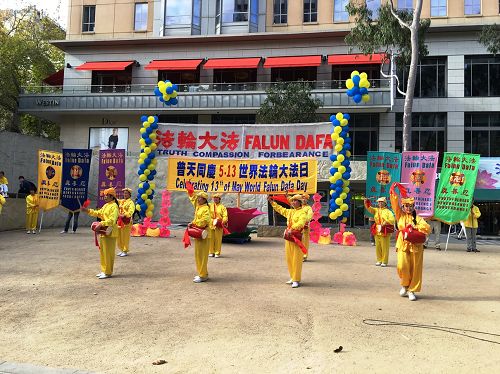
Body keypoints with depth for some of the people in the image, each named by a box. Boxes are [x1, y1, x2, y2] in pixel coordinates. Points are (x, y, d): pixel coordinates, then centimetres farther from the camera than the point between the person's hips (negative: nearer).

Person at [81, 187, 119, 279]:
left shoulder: (114, 206, -13)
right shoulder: (106, 205, 17)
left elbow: (112, 220, -23)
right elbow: (98, 213, 20)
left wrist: (101, 224, -30)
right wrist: (88, 211, 9)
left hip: (110, 233, -10)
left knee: (108, 253, -3)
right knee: (103, 252, 14)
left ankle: (108, 272, 4)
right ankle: (104, 270, 24)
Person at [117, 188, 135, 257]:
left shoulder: (131, 202, -7)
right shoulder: (121, 201, 15)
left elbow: (131, 211, -21)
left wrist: (124, 215, -38)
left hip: (126, 221, -7)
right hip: (120, 221, 7)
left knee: (125, 237, -4)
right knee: (119, 236, 10)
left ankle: (125, 251, 5)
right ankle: (122, 250, 23)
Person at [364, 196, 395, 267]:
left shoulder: (388, 211, -1)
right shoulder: (376, 210, 14)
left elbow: (392, 220, -10)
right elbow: (369, 208, 0)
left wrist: (385, 222, -22)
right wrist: (366, 202, -15)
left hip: (385, 232, -5)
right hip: (377, 231, 5)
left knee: (384, 247, -3)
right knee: (378, 247, 9)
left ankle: (384, 261, 5)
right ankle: (379, 260, 19)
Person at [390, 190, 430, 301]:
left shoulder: (417, 218, 6)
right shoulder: (400, 215, 8)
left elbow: (427, 228, -7)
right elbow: (395, 204, -3)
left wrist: (415, 227, -15)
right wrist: (393, 193, -12)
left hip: (415, 246, 1)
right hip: (403, 245, 0)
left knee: (415, 269, 2)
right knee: (402, 266, -15)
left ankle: (411, 290, 17)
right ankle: (405, 284, 14)